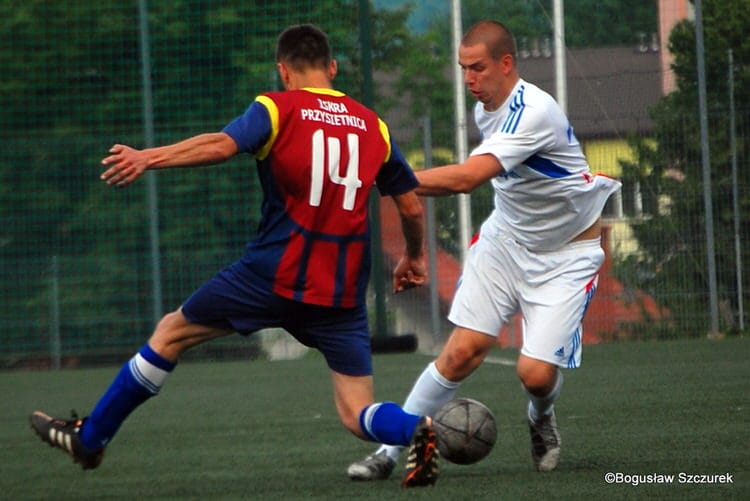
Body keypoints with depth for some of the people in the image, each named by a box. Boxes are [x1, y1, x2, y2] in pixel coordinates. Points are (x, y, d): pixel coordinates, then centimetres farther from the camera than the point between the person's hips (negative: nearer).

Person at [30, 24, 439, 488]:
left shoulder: (278, 108, -1)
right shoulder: (373, 125, 12)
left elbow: (223, 144, -20)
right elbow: (412, 207, 16)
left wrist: (149, 158, -21)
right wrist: (415, 257, 34)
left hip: (274, 274, -3)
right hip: (344, 293, 3)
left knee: (171, 333, 16)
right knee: (358, 414, 5)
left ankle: (89, 438, 25)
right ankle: (416, 429, -29)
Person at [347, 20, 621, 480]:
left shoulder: (534, 112, -29)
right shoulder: (486, 109, -1)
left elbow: (466, 178, -39)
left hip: (568, 254, -6)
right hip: (506, 239, 6)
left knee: (536, 372, -15)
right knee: (462, 351, -10)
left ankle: (542, 420, 22)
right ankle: (390, 451, -7)